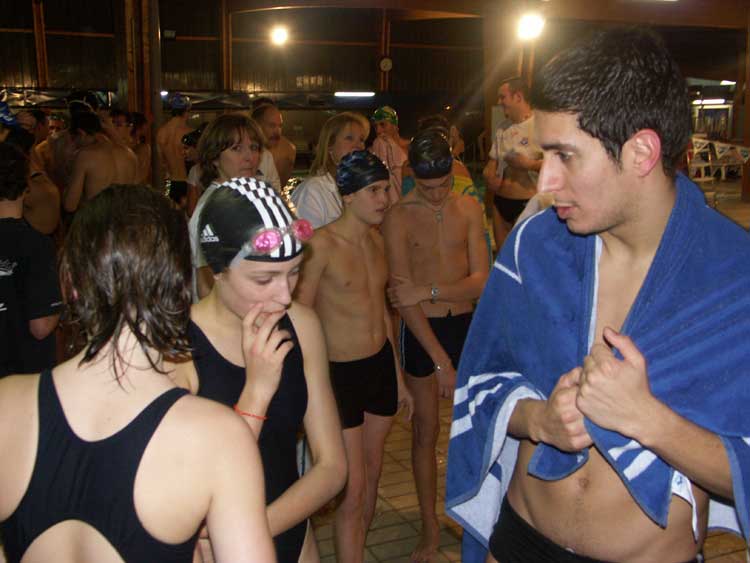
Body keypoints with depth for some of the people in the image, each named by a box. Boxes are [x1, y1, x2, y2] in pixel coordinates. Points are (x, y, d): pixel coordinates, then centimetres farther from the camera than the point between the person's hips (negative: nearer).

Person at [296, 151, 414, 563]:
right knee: (352, 489, -3)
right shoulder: (322, 244, -16)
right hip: (340, 373, -7)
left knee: (372, 474, 16)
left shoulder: (376, 239, 6)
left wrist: (398, 377, 18)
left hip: (381, 365, 7)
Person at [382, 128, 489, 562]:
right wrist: (440, 359, -18)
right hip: (421, 330, -2)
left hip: (466, 324, 3)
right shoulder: (399, 217, -11)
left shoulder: (470, 208, -2)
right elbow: (402, 295, -15)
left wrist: (428, 290, -22)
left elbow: (482, 280, -7)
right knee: (426, 429, 8)